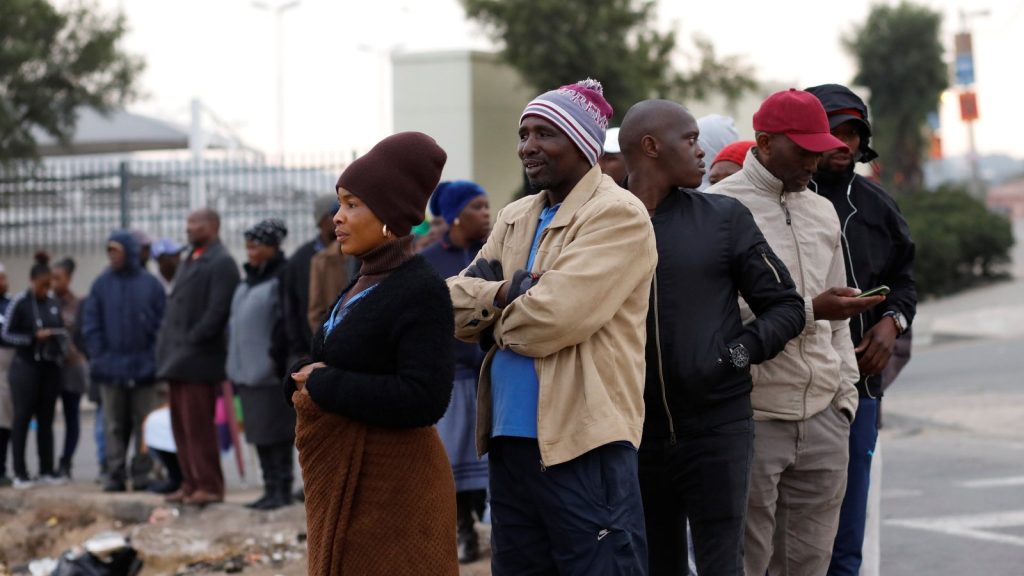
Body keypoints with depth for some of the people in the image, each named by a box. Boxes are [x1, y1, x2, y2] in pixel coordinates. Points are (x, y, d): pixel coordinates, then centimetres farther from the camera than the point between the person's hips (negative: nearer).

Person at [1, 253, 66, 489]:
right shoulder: (20, 303, -7)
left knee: (46, 419, 8)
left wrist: (61, 351, 0)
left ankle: (46, 471, 13)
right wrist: (35, 337, -16)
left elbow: (62, 330, 19)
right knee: (22, 418, -3)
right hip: (26, 366, -5)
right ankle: (20, 473, -2)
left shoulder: (53, 303, 8)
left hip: (50, 367, 5)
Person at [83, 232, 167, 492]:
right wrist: (99, 357, -5)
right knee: (114, 425, 5)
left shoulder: (150, 284, 0)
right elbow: (91, 325, 3)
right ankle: (115, 475, 9)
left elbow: (162, 324, 0)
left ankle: (142, 473, 8)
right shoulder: (102, 284, 3)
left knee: (144, 424, 3)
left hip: (144, 368, -1)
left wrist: (155, 359, -7)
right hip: (111, 368, 1)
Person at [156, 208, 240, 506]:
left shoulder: (221, 263, -10)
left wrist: (192, 341, -17)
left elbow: (217, 311, -18)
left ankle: (209, 486, -2)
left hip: (198, 358, -9)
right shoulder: (191, 260, 19)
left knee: (198, 425, -7)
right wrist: (168, 345, 12)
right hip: (179, 358, 9)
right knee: (181, 424, 10)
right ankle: (191, 484, 15)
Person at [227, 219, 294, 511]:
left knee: (275, 431, -6)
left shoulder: (282, 278, -11)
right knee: (259, 432, 11)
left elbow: (285, 322, -17)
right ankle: (270, 488, 16)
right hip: (248, 371, 9)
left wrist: (277, 358, -20)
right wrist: (234, 364, 17)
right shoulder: (249, 279, 17)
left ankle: (282, 489, -1)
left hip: (269, 372, -9)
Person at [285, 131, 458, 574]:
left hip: (390, 485, -9)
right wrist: (302, 379, -7)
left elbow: (424, 399, -24)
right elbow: (332, 360, 18)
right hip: (343, 479, 9)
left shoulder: (421, 291, -15)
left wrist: (324, 386, -17)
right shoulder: (365, 283, 13)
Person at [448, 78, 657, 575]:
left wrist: (494, 320, -1)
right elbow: (453, 300, 9)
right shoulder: (514, 219, 17)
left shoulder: (618, 215, -9)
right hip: (510, 440, 9)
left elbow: (554, 315, -20)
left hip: (584, 442, -8)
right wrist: (504, 294, -11)